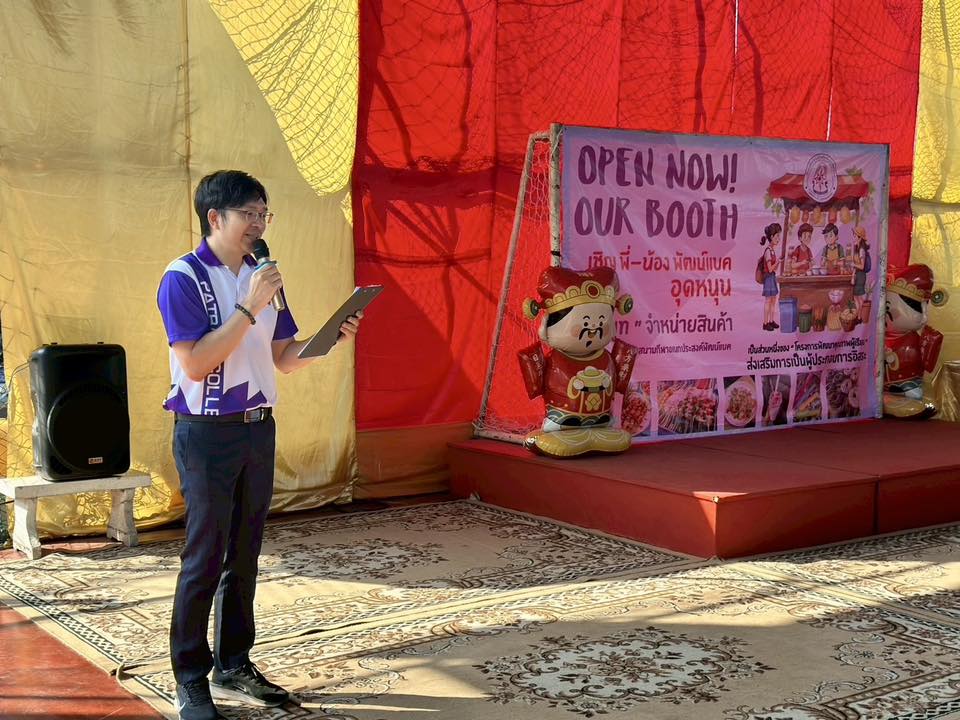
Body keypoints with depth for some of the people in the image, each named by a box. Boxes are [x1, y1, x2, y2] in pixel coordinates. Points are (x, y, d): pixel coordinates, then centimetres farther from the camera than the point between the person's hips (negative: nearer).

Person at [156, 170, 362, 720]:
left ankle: (234, 668, 24)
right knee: (205, 559, -1)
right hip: (208, 433, -6)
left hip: (258, 428, 6)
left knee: (245, 555, 12)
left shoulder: (262, 277, 9)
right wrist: (248, 308, -21)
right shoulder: (184, 277, -10)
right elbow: (195, 363, -18)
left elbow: (284, 359, 12)